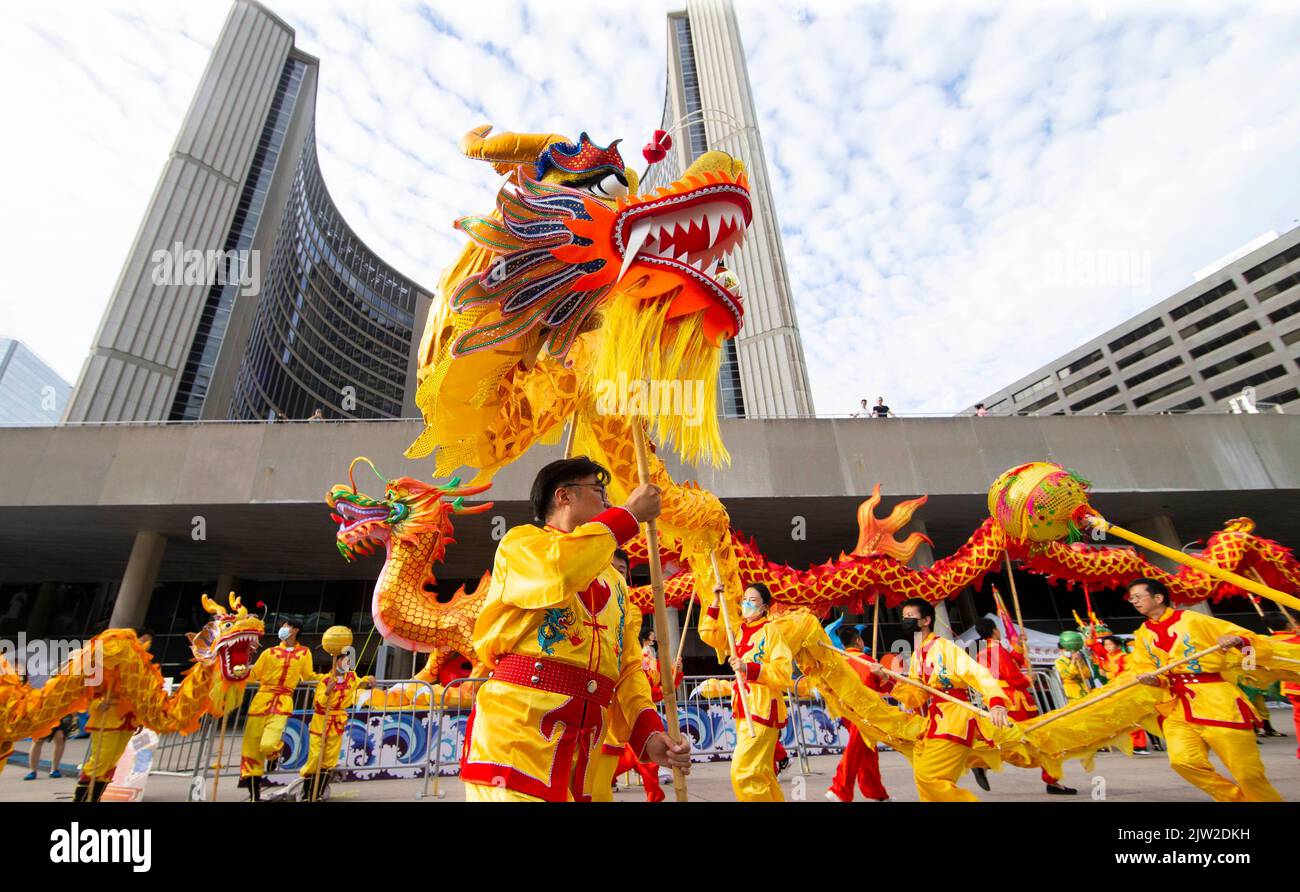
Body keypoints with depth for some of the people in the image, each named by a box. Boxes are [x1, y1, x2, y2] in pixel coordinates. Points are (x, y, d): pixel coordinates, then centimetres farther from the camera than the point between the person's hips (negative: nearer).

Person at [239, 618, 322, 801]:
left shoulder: (304, 653, 11)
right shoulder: (270, 653, 11)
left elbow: (309, 676, 19)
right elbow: (253, 674, 11)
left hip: (283, 703, -2)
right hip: (262, 699, 2)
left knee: (268, 745, -21)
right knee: (252, 747, 3)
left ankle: (274, 753, 19)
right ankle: (254, 795, 20)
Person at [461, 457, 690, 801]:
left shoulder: (613, 581, 20)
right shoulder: (521, 542, 2)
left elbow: (628, 666, 12)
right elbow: (557, 573, -23)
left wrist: (647, 730, -6)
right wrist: (628, 513, -11)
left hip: (583, 745, 6)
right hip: (514, 730, -6)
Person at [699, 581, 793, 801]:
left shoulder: (771, 630, -9)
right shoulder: (738, 632, 13)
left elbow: (784, 671, -17)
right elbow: (708, 633, 12)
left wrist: (749, 668, -27)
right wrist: (716, 601, 6)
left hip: (763, 708, -8)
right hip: (744, 708, 8)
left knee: (743, 773, -12)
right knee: (761, 773, 17)